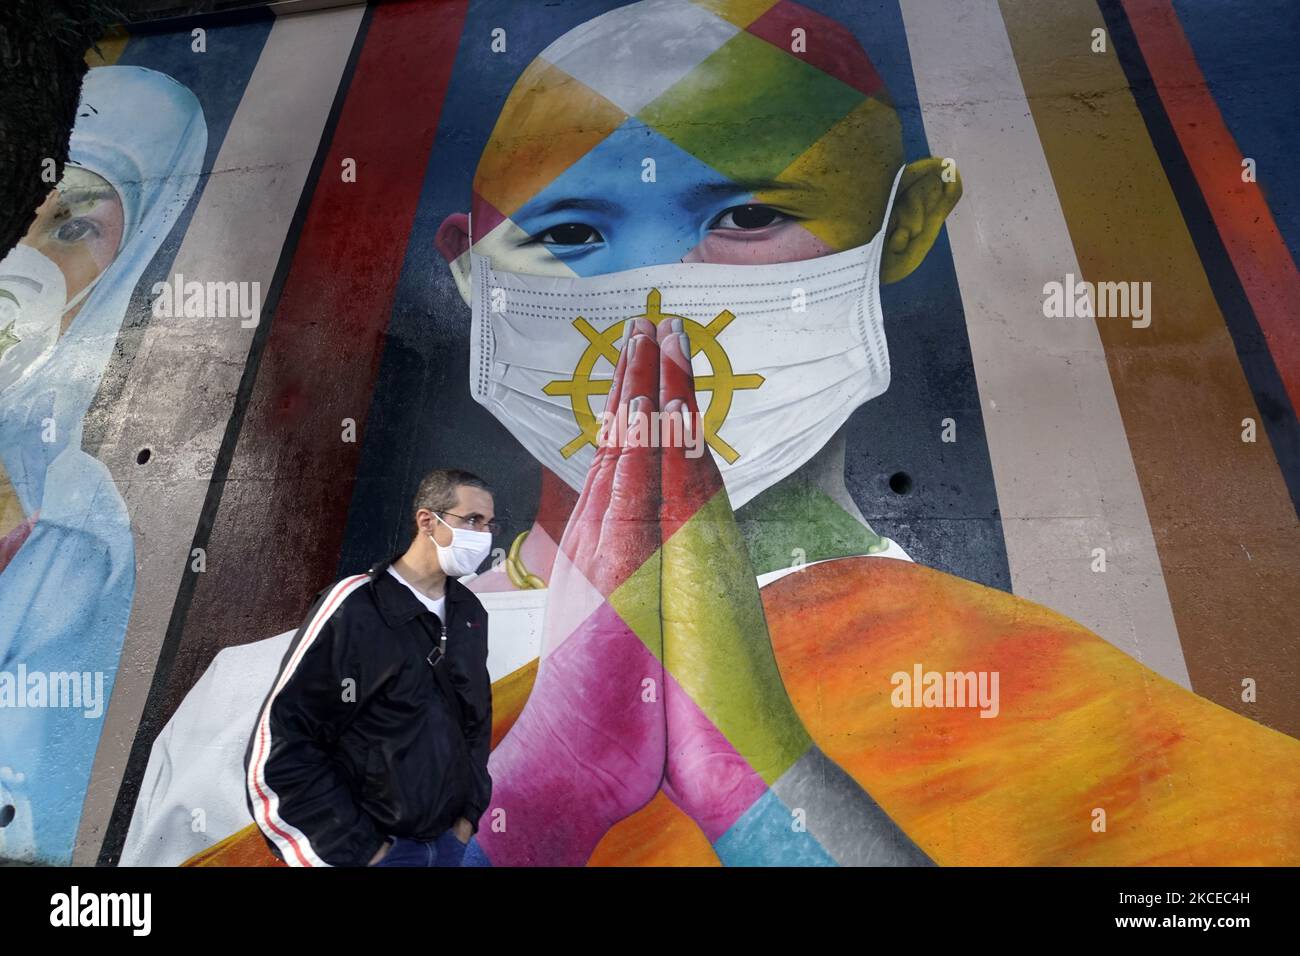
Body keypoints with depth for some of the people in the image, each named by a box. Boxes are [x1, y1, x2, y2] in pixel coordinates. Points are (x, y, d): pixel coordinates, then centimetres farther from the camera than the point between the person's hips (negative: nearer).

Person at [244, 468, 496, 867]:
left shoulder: (470, 612, 1)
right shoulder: (352, 608, -18)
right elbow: (277, 748, -18)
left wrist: (470, 811, 8)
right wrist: (354, 849, -14)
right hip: (376, 847, -5)